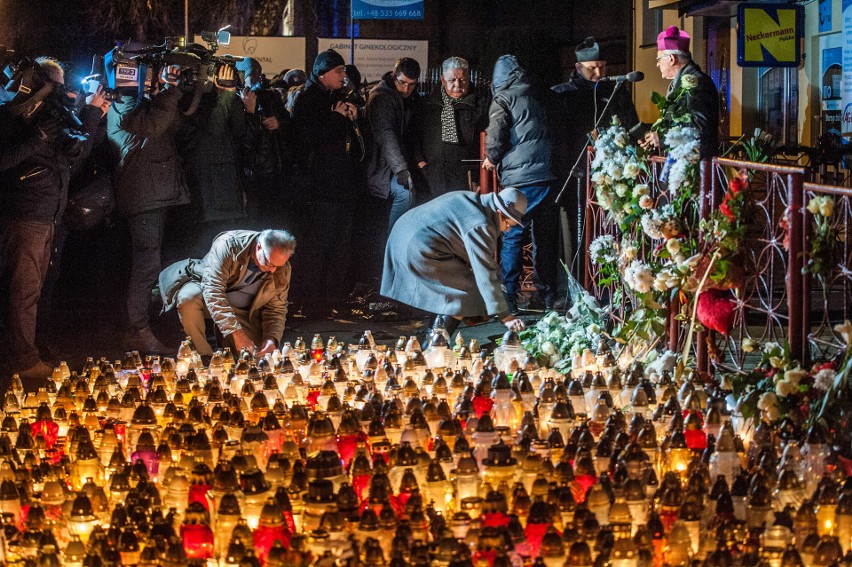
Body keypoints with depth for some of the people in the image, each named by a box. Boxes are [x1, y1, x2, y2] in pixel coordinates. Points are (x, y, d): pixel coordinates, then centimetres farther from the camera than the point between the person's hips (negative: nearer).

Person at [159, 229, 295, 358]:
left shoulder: (282, 269, -17)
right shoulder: (228, 245, -32)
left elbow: (277, 309, -6)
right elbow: (212, 290, -39)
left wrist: (272, 338, -27)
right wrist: (236, 332, -47)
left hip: (243, 311, 4)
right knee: (188, 298, -38)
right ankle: (205, 357, -23)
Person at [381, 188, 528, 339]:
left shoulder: (469, 198, 9)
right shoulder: (479, 226, -20)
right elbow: (486, 274, -21)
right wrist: (505, 316, -18)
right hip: (419, 250, -11)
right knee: (468, 292, -5)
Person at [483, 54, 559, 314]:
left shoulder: (503, 100, -1)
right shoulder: (541, 96, 15)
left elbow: (495, 139, -10)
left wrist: (492, 159, 9)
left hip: (519, 178, -5)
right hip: (547, 173, 5)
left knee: (511, 237, 1)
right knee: (545, 237, 12)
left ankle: (509, 298, -1)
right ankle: (546, 296, 17)